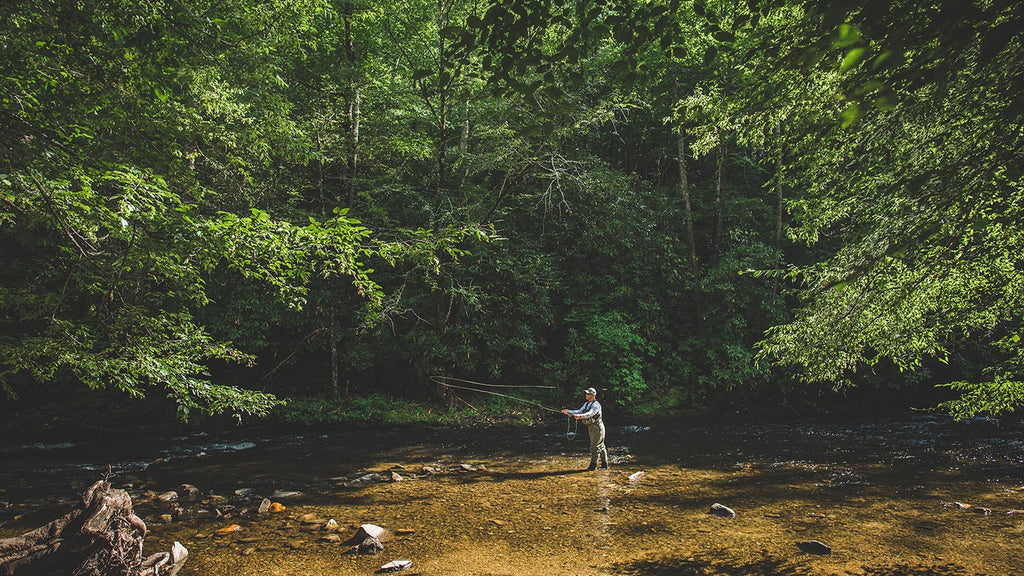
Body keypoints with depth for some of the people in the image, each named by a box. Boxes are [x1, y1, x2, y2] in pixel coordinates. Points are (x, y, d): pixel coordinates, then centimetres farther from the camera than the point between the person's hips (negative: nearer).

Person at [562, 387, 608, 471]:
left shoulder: (596, 404, -15)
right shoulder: (586, 404, 14)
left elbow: (590, 413, -30)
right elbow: (579, 411, 10)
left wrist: (580, 416, -45)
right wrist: (568, 412, -2)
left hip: (597, 427, -9)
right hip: (591, 427, 9)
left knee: (595, 446, -6)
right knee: (601, 446, 13)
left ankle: (593, 465, -1)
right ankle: (604, 464, 18)